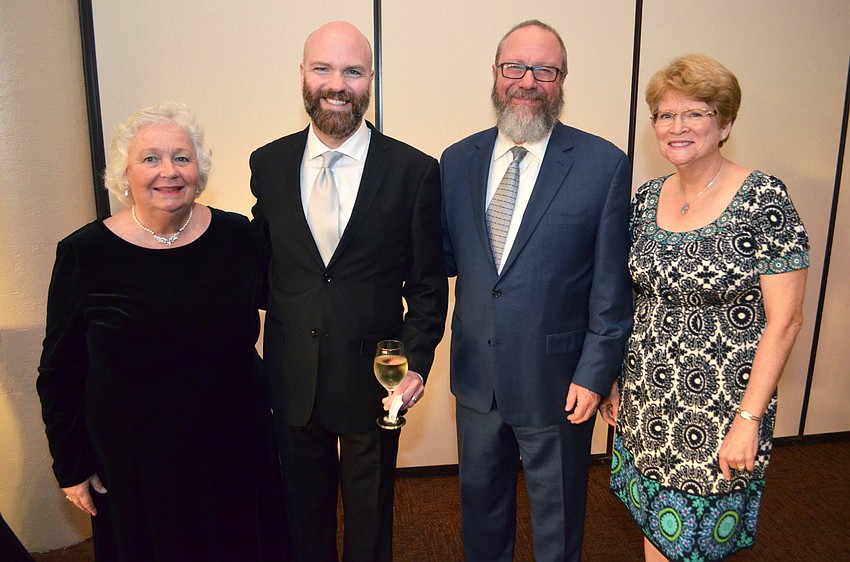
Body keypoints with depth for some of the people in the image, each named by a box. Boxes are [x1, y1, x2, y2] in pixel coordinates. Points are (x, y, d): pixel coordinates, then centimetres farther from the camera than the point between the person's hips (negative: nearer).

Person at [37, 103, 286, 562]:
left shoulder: (236, 237, -7)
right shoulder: (84, 254, -12)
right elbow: (59, 372, -3)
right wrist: (71, 467, 0)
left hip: (234, 444, 2)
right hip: (134, 461, -1)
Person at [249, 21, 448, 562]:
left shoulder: (414, 171, -9)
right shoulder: (269, 163, -1)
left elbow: (427, 284, -4)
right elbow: (262, 264, 8)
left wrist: (417, 364, -12)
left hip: (373, 376, -2)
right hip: (291, 378, 3)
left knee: (371, 515, 20)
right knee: (303, 515, 23)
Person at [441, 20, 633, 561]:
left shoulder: (604, 164, -10)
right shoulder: (458, 160, 0)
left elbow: (612, 286, -9)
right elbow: (444, 258, 4)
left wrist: (594, 374, -11)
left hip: (557, 380, -3)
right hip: (476, 374, 4)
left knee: (557, 515, 20)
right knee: (480, 498, 25)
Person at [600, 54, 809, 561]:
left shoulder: (763, 199, -14)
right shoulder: (647, 198, 2)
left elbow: (784, 320, -14)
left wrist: (748, 419, -16)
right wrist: (613, 379, 8)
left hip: (722, 407, -4)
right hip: (647, 404, 4)